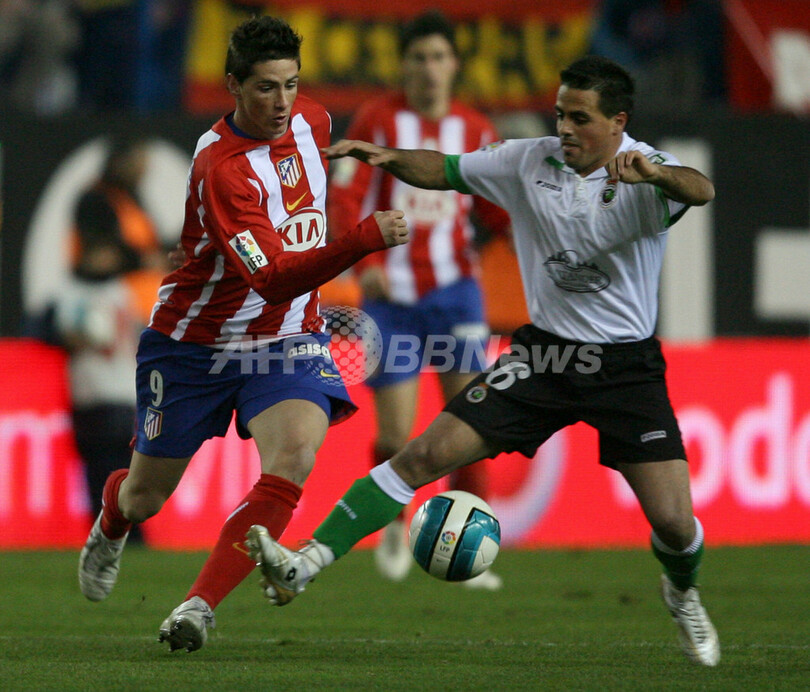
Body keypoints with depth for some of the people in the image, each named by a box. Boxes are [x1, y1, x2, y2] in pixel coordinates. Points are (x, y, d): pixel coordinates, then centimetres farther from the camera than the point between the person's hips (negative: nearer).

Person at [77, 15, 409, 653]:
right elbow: (269, 279, -37)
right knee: (147, 497, 11)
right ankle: (110, 526, 51)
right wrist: (363, 240, -47)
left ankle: (200, 606, -24)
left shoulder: (311, 119, -6)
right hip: (194, 341, -4)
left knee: (293, 460, -26)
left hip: (288, 341, 4)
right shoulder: (221, 167, -29)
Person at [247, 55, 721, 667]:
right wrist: (390, 158, -10)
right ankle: (305, 565, -12)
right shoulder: (530, 162, -1)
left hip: (627, 365, -3)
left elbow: (700, 191, -38)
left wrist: (653, 173, -60)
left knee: (674, 522, -8)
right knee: (426, 455, -9)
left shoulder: (644, 174, -16)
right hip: (543, 352, 3)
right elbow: (446, 171, 10)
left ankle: (683, 594, 29)